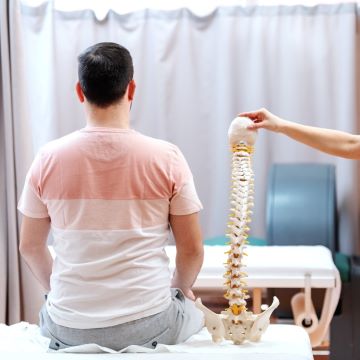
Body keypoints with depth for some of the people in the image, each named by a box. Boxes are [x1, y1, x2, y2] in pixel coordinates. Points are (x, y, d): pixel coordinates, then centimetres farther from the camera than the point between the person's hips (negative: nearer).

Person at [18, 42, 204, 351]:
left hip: (70, 330, 2)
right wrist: (179, 288, 18)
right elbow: (192, 249, -4)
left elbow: (30, 246, 4)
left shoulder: (49, 158, -7)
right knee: (194, 312, 32)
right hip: (149, 326, -1)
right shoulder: (166, 158, -11)